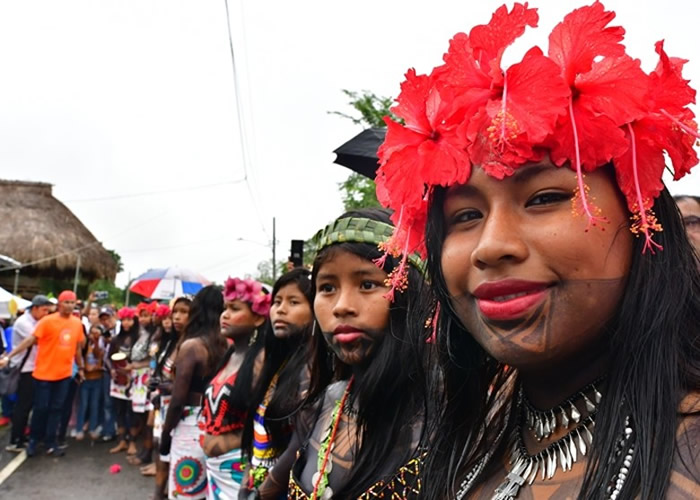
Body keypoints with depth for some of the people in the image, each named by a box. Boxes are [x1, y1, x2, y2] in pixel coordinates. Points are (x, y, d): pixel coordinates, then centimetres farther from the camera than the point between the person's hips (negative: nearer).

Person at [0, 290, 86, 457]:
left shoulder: (77, 323, 2)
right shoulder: (47, 321, -12)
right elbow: (30, 340, -16)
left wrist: (81, 367, 17)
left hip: (64, 374, 4)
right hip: (44, 373, -3)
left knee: (56, 409, 9)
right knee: (41, 408, 6)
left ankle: (50, 443, 18)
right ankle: (33, 440, 26)